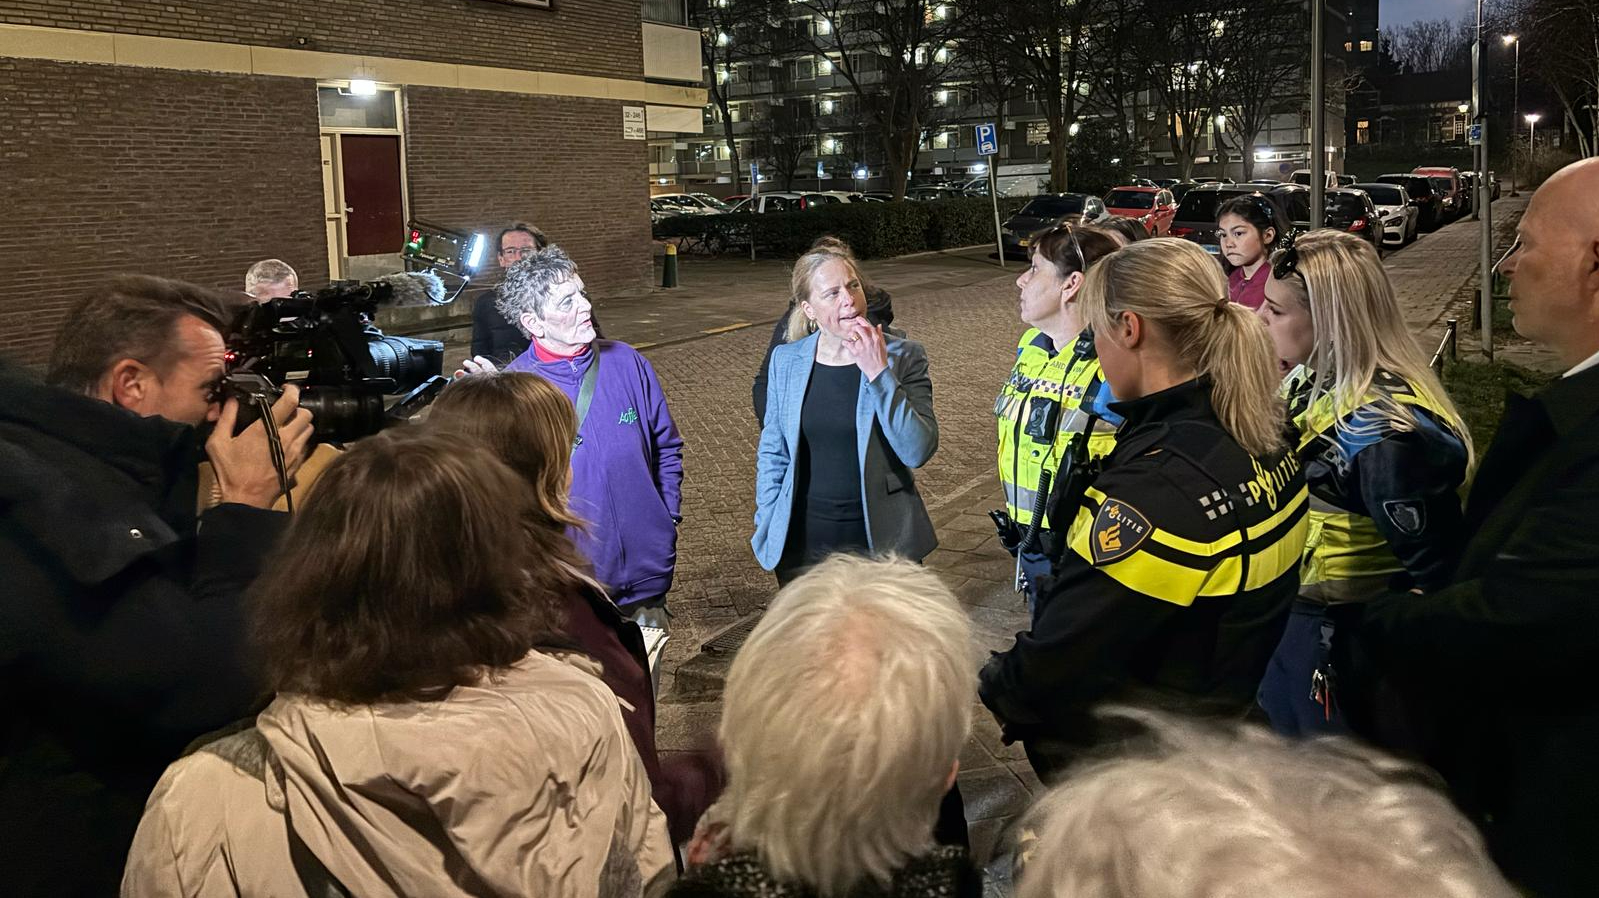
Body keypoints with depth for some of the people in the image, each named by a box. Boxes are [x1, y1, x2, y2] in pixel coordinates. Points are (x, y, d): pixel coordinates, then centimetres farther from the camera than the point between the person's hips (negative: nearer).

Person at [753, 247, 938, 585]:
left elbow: (918, 451, -18)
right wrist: (767, 526, 4)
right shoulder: (785, 360, -1)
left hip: (882, 541, -2)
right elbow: (772, 453, 9)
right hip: (804, 541, 2)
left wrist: (879, 373, -23)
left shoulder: (902, 357, -8)